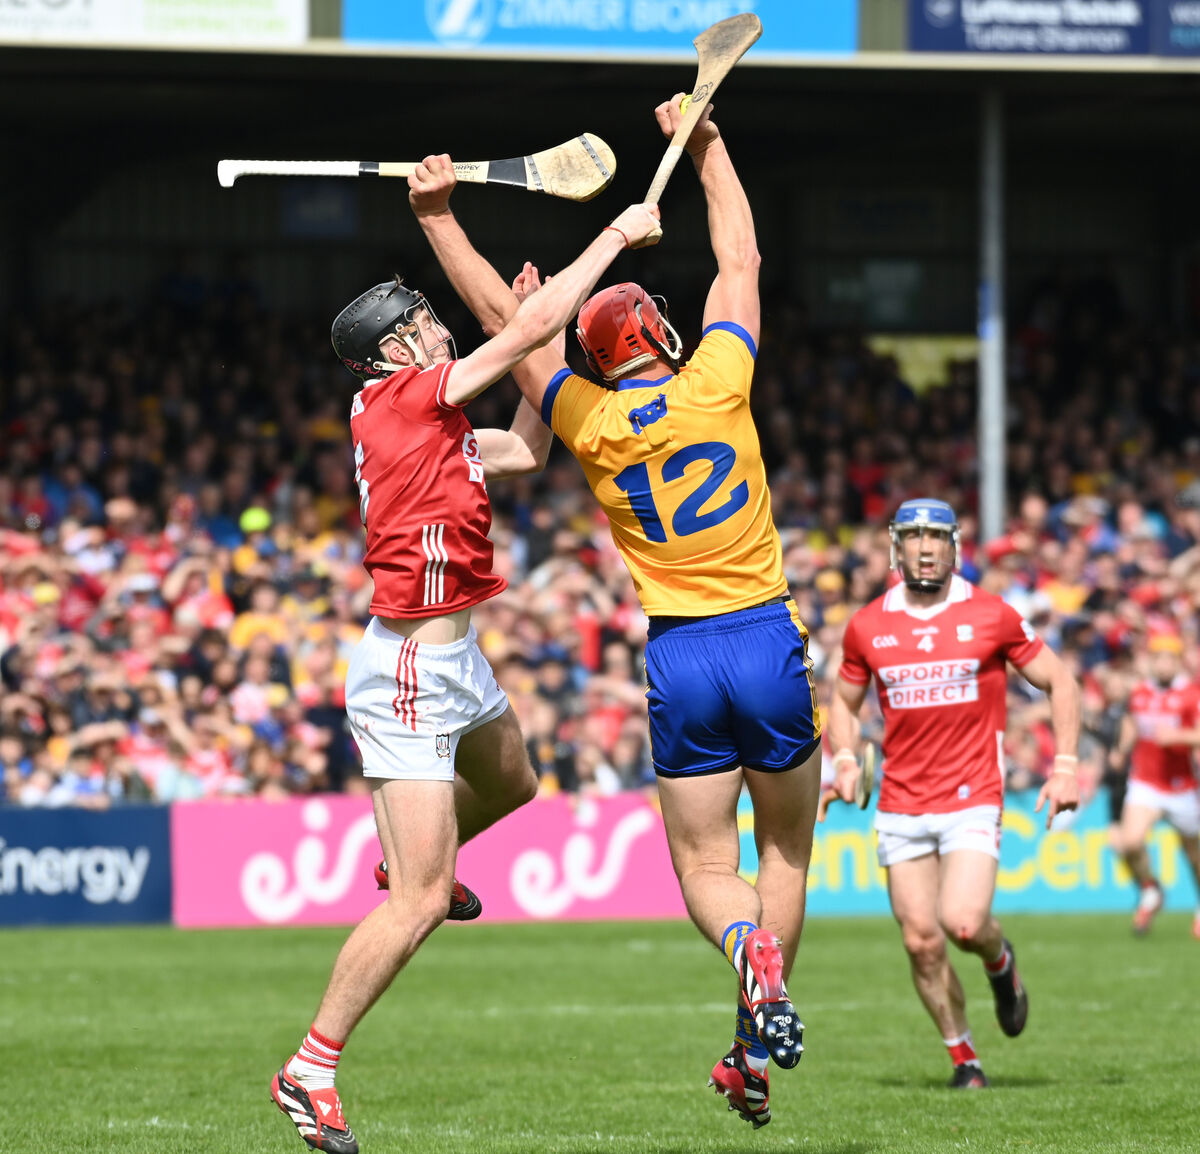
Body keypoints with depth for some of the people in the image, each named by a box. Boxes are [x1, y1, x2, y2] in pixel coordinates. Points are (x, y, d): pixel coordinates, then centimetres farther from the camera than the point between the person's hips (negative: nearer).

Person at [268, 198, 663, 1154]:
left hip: (452, 660, 10)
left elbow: (523, 453, 18)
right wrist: (616, 236, -8)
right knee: (422, 904, -10)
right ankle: (311, 1070, -4)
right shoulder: (407, 398, -17)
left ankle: (415, 861, 61)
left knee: (510, 782, 37)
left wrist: (537, 336, 15)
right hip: (412, 674, -10)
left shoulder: (420, 418, 9)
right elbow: (531, 329, -18)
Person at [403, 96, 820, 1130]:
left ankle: (752, 951, -27)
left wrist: (442, 219, 14)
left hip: (680, 658, 0)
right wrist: (708, 147, 20)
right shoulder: (715, 385, -3)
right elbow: (740, 260, 9)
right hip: (768, 639, 0)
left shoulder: (591, 423, -2)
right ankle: (756, 1054, 3)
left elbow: (503, 320, 6)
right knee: (786, 845, 11)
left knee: (705, 864, 8)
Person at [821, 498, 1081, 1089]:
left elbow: (1058, 681, 6)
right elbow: (844, 700, 20)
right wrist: (845, 763, 3)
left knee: (963, 923, -20)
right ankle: (963, 1056, 17)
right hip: (901, 807, 3)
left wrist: (1065, 767, -1)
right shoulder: (867, 626, 3)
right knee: (921, 941, -1)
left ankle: (1000, 960, 16)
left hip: (972, 800, -3)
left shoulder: (991, 616, -3)